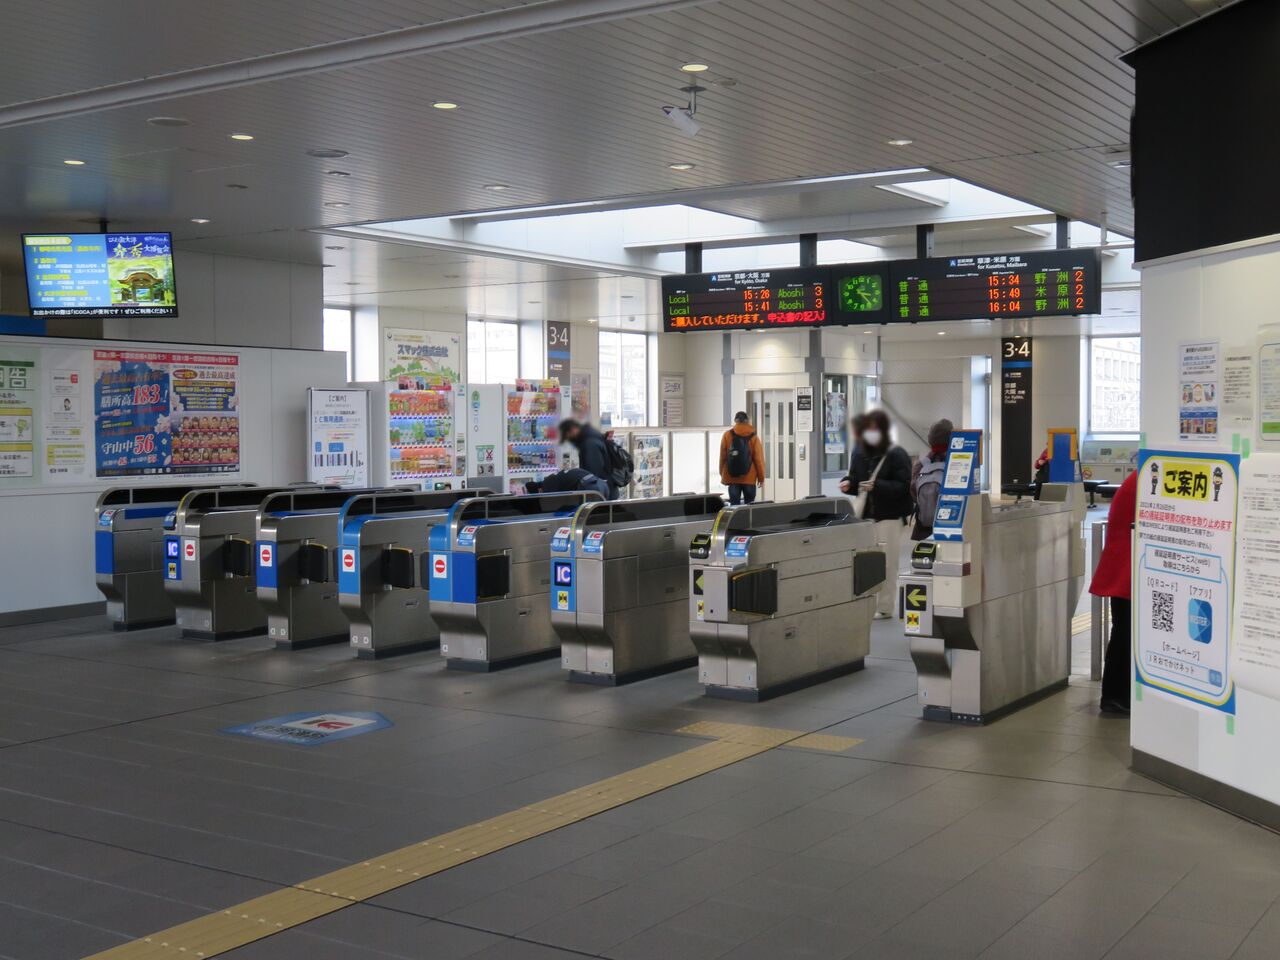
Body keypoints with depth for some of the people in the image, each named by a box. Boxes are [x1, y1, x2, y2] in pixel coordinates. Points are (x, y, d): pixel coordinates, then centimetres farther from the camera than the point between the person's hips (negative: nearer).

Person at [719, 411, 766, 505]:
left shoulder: (727, 435, 0)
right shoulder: (753, 437, -2)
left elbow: (723, 456, 2)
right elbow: (759, 459, -2)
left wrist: (722, 474, 11)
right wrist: (761, 478, 5)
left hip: (732, 477, 1)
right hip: (749, 478, -1)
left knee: (734, 505, 3)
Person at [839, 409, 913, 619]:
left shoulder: (896, 455, -9)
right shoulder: (859, 453, 8)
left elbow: (903, 486, -13)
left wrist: (876, 486, -24)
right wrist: (847, 485, -4)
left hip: (889, 516, -5)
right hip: (865, 515, 5)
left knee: (886, 563, 0)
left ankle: (885, 607, 8)